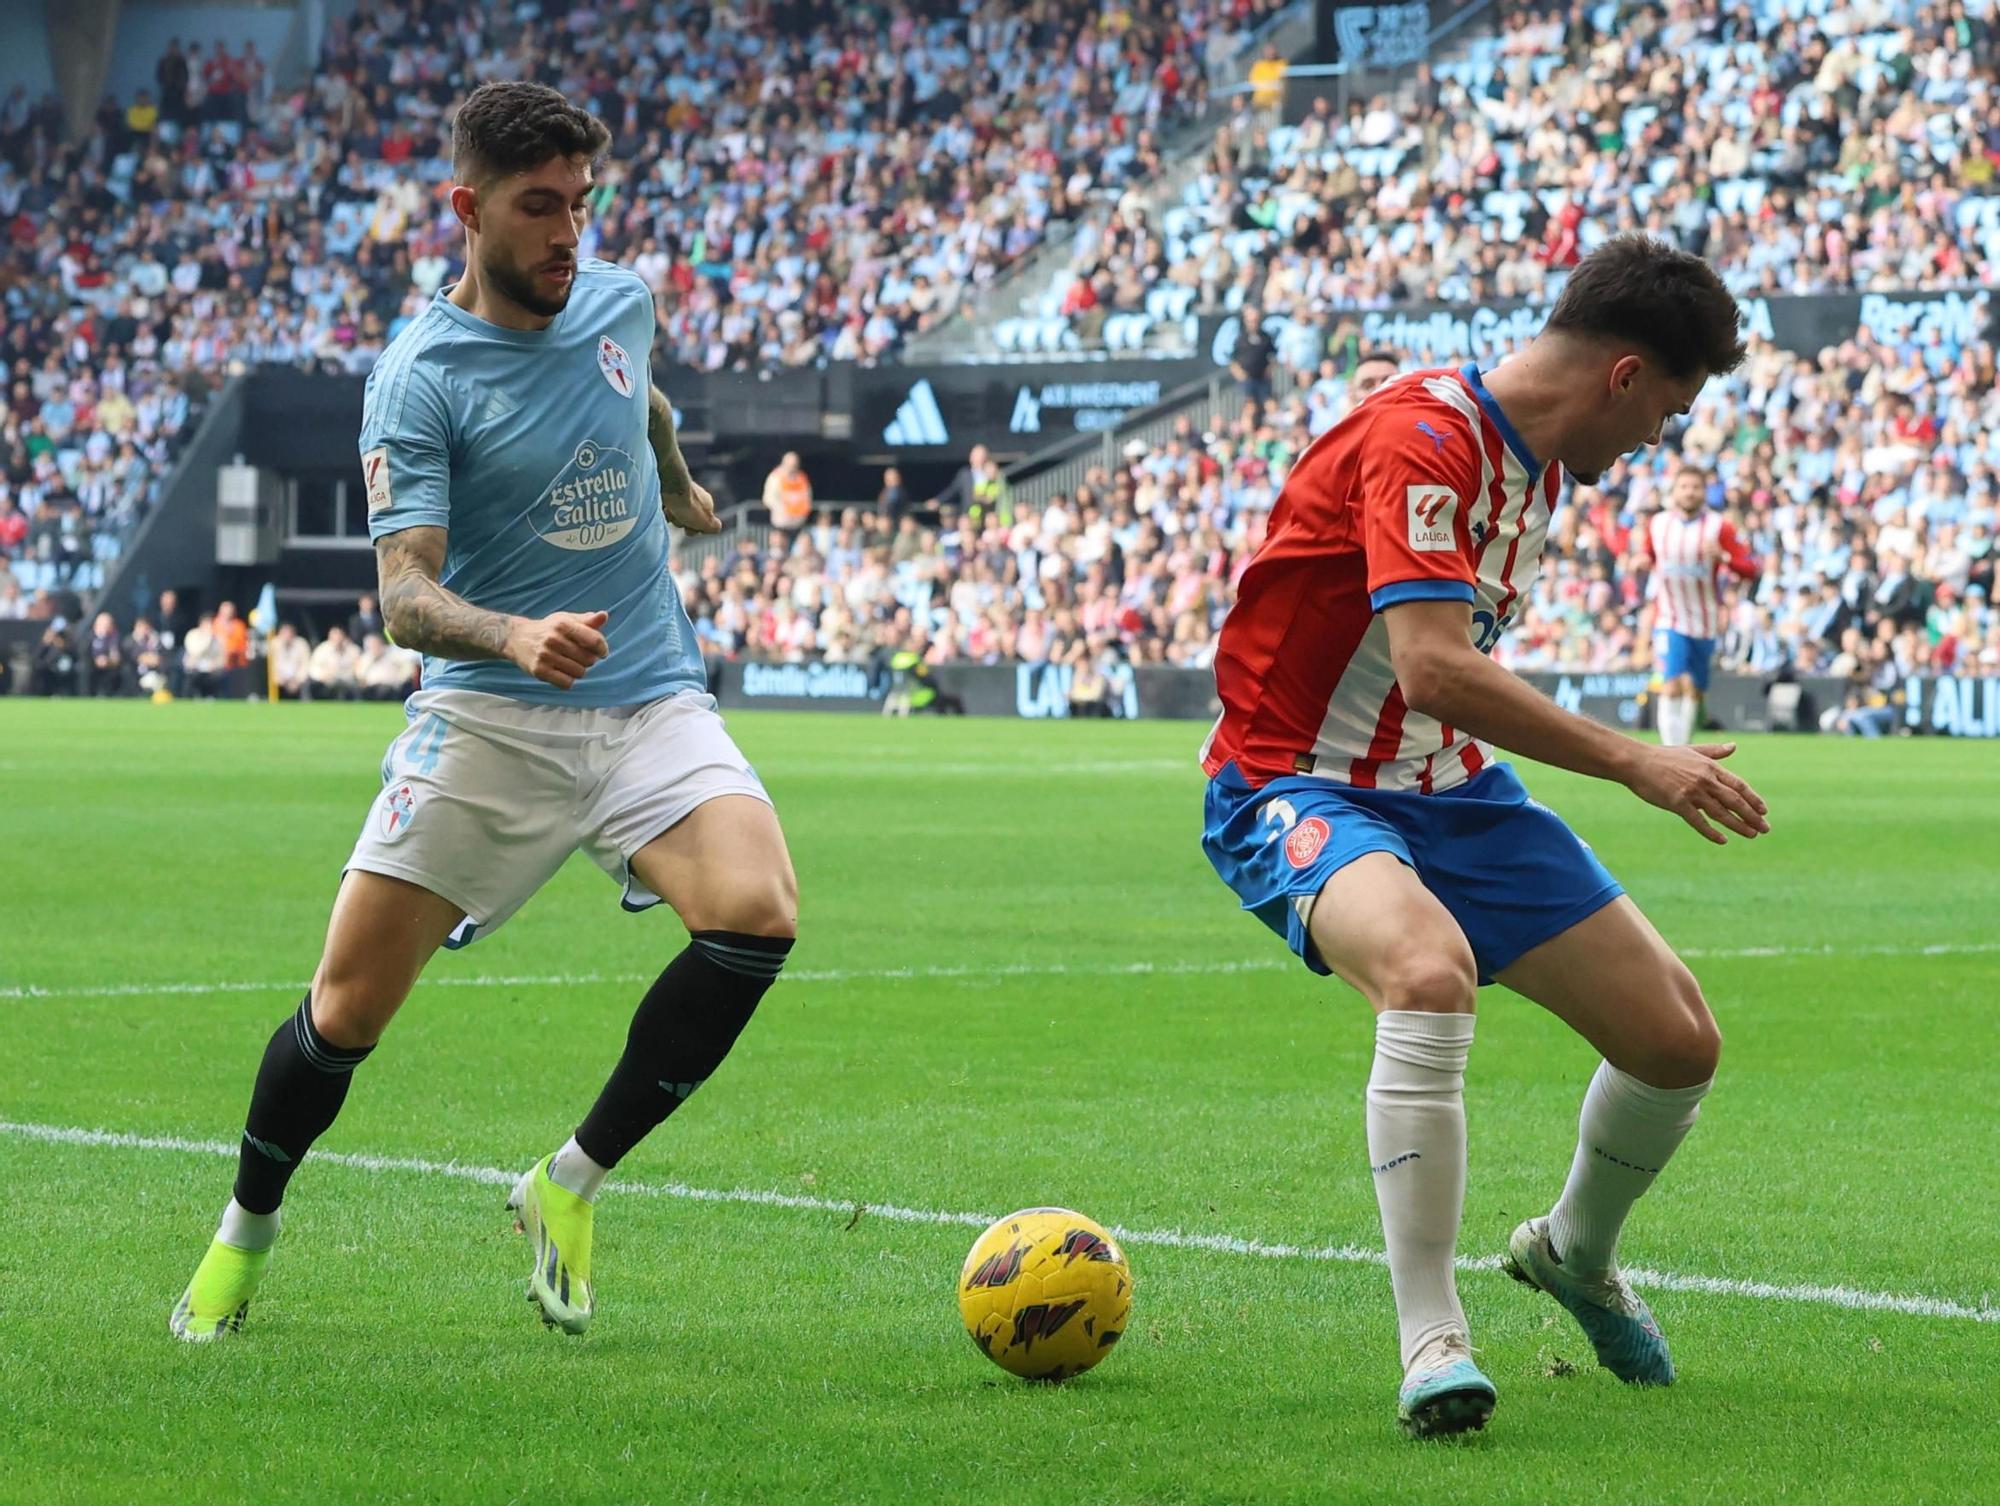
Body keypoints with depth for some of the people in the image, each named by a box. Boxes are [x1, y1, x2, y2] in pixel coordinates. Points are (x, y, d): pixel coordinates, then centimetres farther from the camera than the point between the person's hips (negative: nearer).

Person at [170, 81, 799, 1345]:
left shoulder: (620, 302, 5)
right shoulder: (419, 377, -10)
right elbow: (405, 596, -18)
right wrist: (516, 636, -37)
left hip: (653, 705, 3)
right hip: (488, 720, -3)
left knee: (758, 913, -24)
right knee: (350, 1005, -4)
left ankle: (573, 1183, -6)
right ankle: (245, 1237, 24)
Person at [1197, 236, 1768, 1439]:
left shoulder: (1537, 459, 7)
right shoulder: (1422, 441, -23)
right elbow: (1435, 668, -33)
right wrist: (1635, 764, -30)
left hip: (1452, 789, 9)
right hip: (1299, 785, -9)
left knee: (1679, 1040, 3)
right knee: (1430, 972, -40)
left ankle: (1575, 1253, 35)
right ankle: (1432, 1343, -35)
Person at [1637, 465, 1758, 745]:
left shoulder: (1719, 527, -6)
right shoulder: (1657, 524, 2)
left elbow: (1751, 569, -10)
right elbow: (1647, 554, 23)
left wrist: (1723, 556, -28)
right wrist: (1643, 561, -1)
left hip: (1704, 622, 1)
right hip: (1669, 619, -1)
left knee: (1694, 691, 10)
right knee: (1672, 687, -18)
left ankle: (1684, 748, 27)